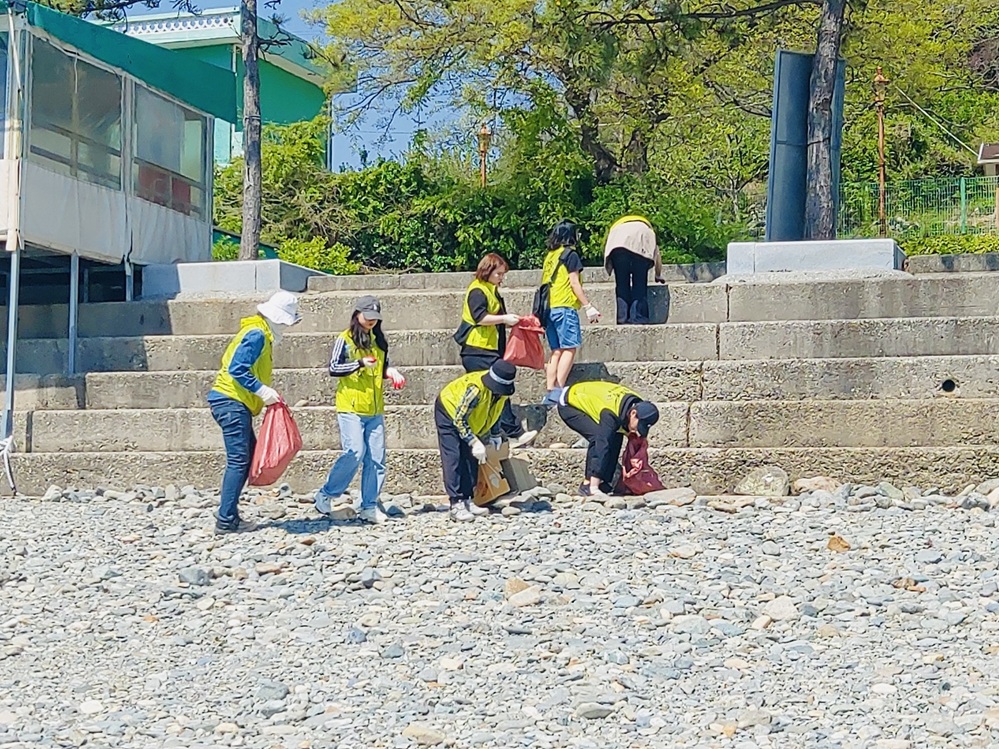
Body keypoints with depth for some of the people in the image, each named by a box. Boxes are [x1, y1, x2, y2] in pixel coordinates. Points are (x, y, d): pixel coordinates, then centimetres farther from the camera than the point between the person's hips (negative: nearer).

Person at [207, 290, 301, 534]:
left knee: (249, 457, 13)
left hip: (237, 404, 11)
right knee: (238, 461, -10)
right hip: (231, 402, -11)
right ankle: (226, 520, -10)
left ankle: (227, 512, 16)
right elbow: (237, 369, -21)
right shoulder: (256, 335, -13)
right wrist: (264, 391, -20)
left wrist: (267, 395, 11)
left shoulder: (262, 335, 18)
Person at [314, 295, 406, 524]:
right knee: (355, 453, -17)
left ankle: (369, 506, 7)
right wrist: (360, 363, -22)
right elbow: (333, 368, -10)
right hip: (350, 408, -6)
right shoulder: (345, 340, -2)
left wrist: (391, 371, 4)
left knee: (376, 458, 0)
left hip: (375, 410, 6)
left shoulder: (379, 341, 15)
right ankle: (325, 495, -1)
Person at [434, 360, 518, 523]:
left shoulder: (502, 390, -17)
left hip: (468, 420, 8)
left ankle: (466, 500, 10)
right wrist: (475, 442, -35)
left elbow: (495, 411, 5)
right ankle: (456, 505, -18)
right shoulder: (475, 389, -40)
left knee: (471, 459, 5)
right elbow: (459, 419, -32)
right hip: (449, 413, -8)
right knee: (453, 459, -14)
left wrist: (495, 434, 1)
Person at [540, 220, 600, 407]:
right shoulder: (570, 255, -4)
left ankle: (550, 392, 1)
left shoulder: (550, 256, 17)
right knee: (569, 348, -9)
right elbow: (574, 283, -9)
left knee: (556, 350, 8)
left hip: (548, 308, 8)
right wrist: (588, 306, -7)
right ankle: (558, 391, -19)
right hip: (565, 307, -8)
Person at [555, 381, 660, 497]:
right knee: (598, 436, -25)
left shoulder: (639, 405, -16)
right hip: (568, 404, -8)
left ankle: (603, 483, 1)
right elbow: (602, 446, -42)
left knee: (615, 437, -4)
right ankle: (589, 485, -18)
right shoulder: (610, 413, -39)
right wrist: (594, 488, -44)